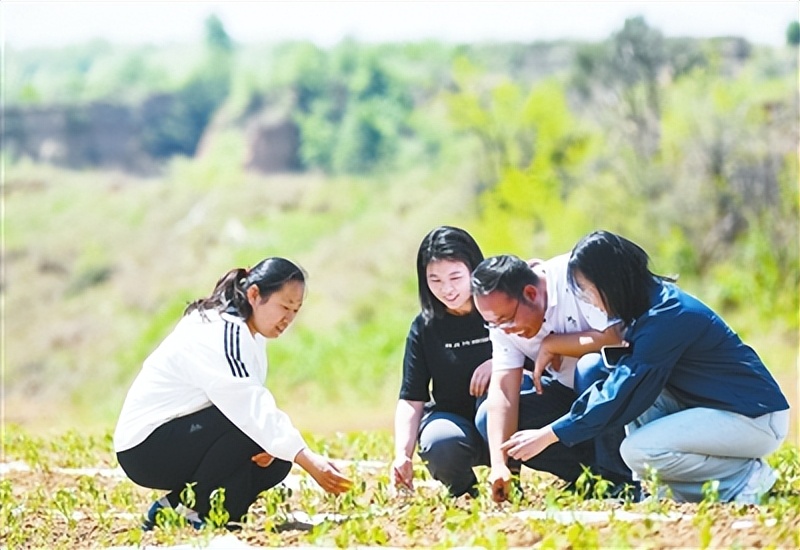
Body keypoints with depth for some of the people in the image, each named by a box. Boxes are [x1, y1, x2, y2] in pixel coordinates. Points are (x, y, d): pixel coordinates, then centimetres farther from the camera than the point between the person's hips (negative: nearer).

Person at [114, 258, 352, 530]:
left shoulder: (245, 334, 7)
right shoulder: (219, 333, -24)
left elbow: (248, 405, 7)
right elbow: (251, 407, -33)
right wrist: (309, 461, -39)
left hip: (184, 441, 10)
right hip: (145, 448, -10)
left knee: (274, 461, -3)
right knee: (245, 427, -27)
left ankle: (175, 504, 5)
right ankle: (191, 510, -12)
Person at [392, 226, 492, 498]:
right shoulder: (425, 328, -1)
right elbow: (411, 399, -4)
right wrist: (402, 454, -19)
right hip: (451, 418, 1)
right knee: (440, 447, -34)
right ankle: (462, 490, 3)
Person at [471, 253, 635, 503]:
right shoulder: (503, 316, -9)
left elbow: (615, 337, -36)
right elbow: (503, 390, -15)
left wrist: (551, 345, -25)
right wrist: (499, 464, -26)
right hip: (568, 391, 6)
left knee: (590, 367, -38)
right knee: (490, 419, -10)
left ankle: (620, 482, -22)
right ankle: (592, 473, -5)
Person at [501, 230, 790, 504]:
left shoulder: (668, 318, -24)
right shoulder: (654, 299, 4)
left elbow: (623, 394, -22)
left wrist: (549, 435, -17)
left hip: (757, 420, -10)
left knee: (638, 451, -23)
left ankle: (748, 477, -7)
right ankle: (689, 491, -1)